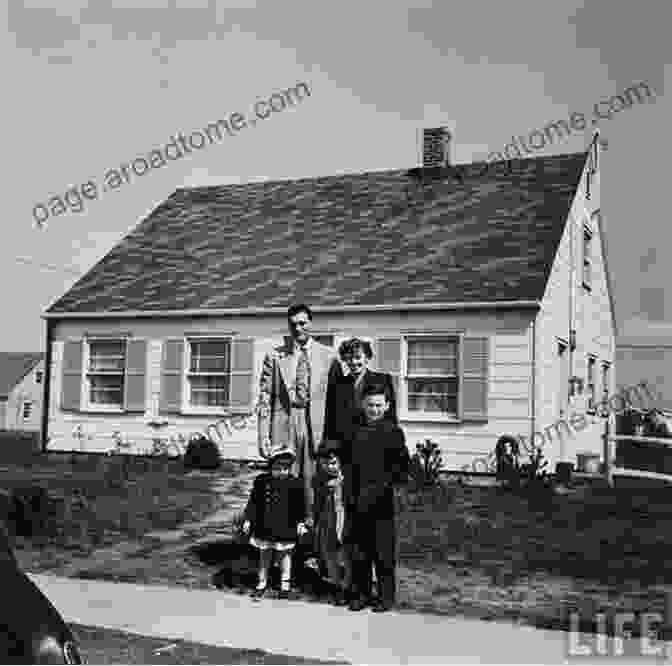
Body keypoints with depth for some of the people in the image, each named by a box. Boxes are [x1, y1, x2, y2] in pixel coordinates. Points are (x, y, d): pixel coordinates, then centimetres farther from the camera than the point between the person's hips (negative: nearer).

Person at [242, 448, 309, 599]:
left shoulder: (295, 484, -5)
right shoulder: (261, 481, -3)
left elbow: (300, 506, 1)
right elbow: (253, 502, 3)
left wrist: (301, 522, -5)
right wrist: (248, 519, 2)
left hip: (286, 529, -1)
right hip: (265, 527, 1)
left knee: (285, 555, 11)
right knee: (264, 555, 13)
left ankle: (285, 585, 26)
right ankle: (262, 583, 29)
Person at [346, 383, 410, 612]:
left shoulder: (393, 432, 0)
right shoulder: (355, 431, 9)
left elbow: (402, 466, -2)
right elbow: (349, 465, 12)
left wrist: (384, 484, -13)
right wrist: (350, 495, 3)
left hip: (382, 501, -3)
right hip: (358, 501, 3)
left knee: (383, 551, 2)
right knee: (359, 551, 8)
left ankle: (386, 596, 14)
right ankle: (360, 594, 20)